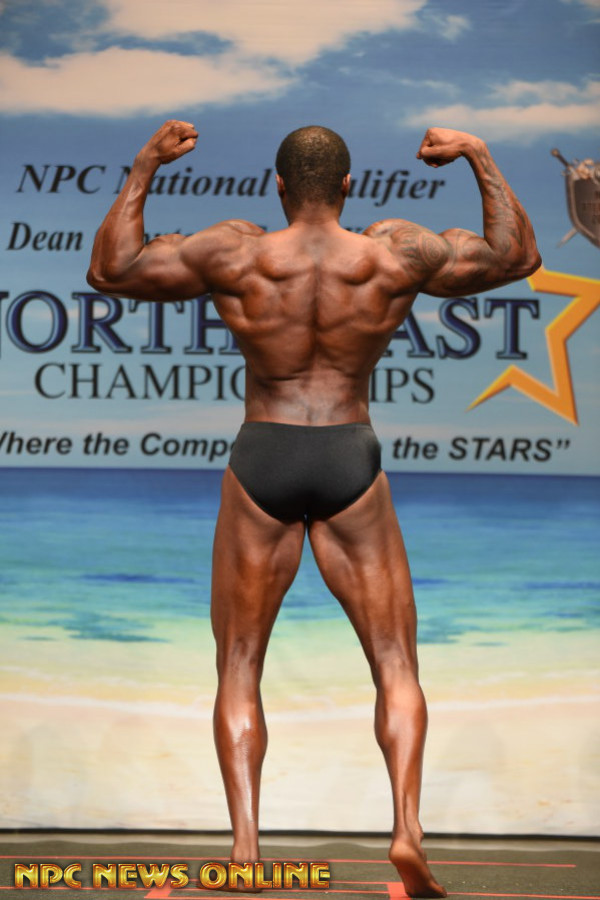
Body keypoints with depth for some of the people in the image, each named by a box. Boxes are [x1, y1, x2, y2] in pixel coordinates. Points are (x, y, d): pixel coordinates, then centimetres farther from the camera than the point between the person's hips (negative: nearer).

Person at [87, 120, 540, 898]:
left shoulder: (233, 254, -7)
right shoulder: (395, 256, -5)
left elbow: (110, 270, 3)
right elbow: (518, 256, 8)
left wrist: (144, 168, 9)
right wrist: (479, 157, 14)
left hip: (261, 464, 0)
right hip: (352, 468, 0)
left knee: (239, 672, 9)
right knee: (396, 666, 8)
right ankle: (407, 827, -12)